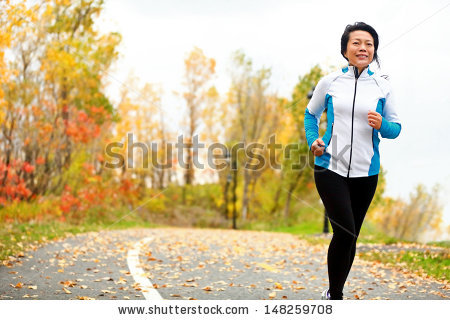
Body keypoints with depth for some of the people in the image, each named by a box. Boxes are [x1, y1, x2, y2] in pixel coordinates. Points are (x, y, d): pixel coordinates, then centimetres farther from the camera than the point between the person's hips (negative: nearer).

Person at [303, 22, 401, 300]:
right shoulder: (329, 82, 1)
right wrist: (313, 140, 0)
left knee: (350, 236, 11)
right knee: (345, 233, -14)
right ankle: (334, 296, 4)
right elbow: (311, 113, 16)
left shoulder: (382, 86, 3)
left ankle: (335, 292, 29)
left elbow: (396, 128, 6)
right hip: (331, 168, -2)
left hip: (365, 172, 2)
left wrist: (382, 125, -15)